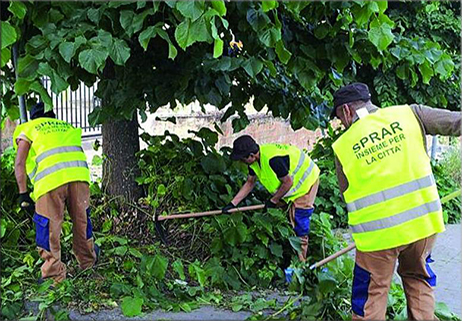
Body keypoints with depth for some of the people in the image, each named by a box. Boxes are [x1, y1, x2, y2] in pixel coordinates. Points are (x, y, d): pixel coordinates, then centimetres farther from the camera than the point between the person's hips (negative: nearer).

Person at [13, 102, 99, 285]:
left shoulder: (27, 129, 21)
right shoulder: (67, 126, 33)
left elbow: (20, 164, 8)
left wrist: (23, 194, 6)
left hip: (51, 178, -4)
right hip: (79, 173, 4)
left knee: (48, 227, 7)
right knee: (81, 220, 21)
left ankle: (55, 276, 14)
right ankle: (88, 263, 37)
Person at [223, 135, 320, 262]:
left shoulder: (273, 159, -37)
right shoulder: (254, 160, -8)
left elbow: (288, 182, -28)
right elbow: (250, 183, 4)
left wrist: (273, 201, -15)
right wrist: (233, 203, -2)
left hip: (307, 179, -9)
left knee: (299, 226, -7)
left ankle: (300, 262, 5)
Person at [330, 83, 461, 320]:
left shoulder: (342, 146, -1)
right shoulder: (409, 114, -1)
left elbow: (347, 196, 7)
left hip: (377, 232, -2)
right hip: (423, 220, 2)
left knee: (372, 293, 11)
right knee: (417, 277, 26)